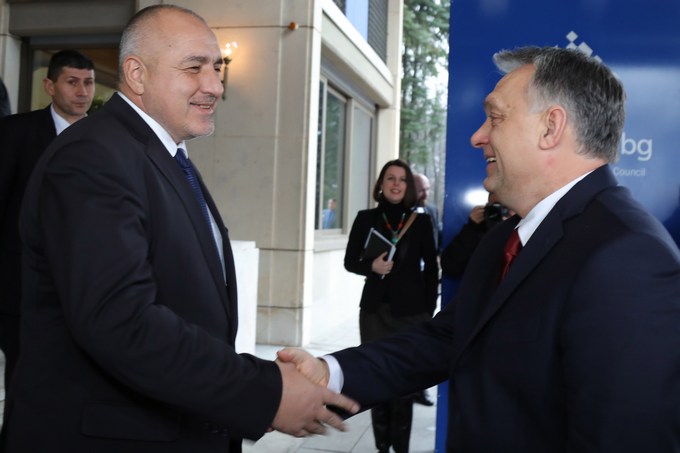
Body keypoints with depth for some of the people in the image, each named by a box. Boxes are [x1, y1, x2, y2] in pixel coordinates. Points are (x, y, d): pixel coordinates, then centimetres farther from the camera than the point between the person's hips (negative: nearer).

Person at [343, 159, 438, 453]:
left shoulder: (421, 222, 2)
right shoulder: (366, 219, 3)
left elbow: (431, 268, 6)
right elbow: (350, 261, 7)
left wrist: (429, 310, 1)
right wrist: (372, 266, -13)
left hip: (411, 311, -1)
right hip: (375, 310, 1)